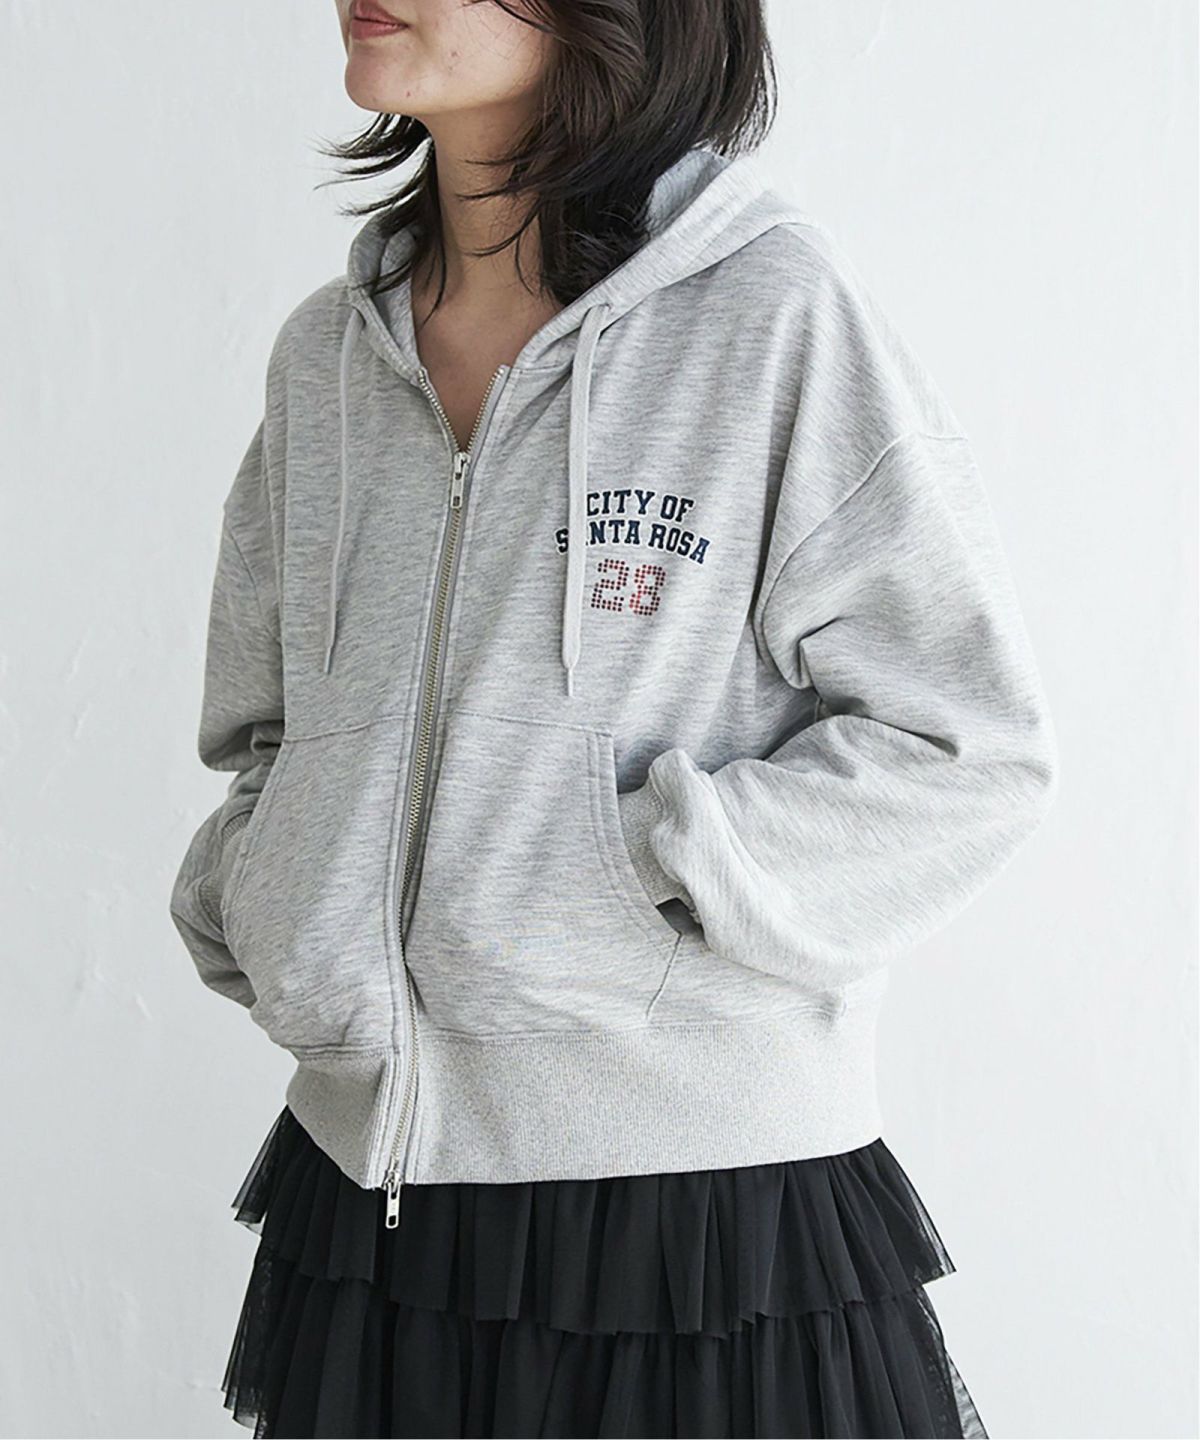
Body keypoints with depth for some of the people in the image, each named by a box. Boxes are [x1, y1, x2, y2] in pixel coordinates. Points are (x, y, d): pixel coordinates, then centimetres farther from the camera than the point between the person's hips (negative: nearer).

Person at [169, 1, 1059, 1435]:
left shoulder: (773, 309, -9)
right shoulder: (326, 348, 8)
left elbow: (972, 748, -10)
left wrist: (635, 884, -16)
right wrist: (250, 911, 1)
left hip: (699, 1182, -5)